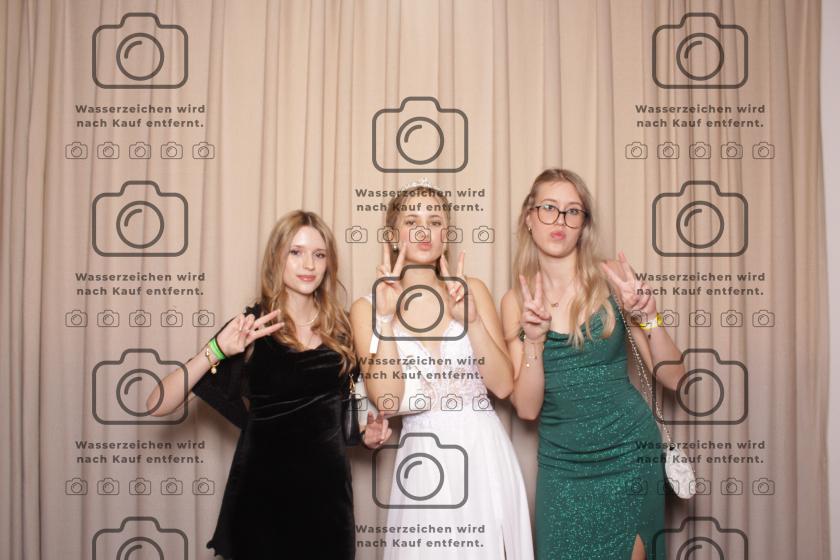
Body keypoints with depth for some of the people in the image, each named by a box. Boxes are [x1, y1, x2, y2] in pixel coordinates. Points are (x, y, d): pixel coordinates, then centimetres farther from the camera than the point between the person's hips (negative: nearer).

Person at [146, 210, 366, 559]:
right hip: (264, 489, -3)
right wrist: (216, 350, -27)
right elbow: (159, 405, -15)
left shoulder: (339, 328, 1)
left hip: (327, 486, 3)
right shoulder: (252, 327, -8)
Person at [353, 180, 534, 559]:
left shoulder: (472, 290, 1)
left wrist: (470, 317, -17)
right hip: (421, 457, -1)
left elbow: (503, 385, -5)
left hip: (483, 452, 2)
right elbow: (387, 400, -12)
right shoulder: (368, 307, -2)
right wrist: (387, 318, -19)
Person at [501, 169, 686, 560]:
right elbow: (526, 408, -7)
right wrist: (534, 340, -21)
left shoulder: (612, 280, -7)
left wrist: (648, 316, -21)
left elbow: (672, 377, -6)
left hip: (629, 452, -1)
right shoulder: (516, 302, -2)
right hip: (561, 463, 1)